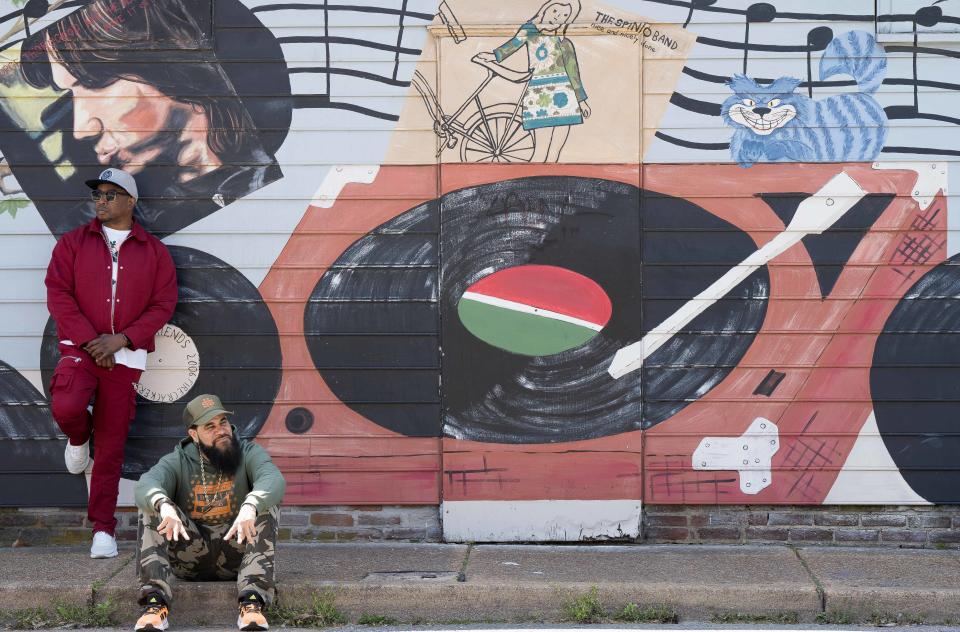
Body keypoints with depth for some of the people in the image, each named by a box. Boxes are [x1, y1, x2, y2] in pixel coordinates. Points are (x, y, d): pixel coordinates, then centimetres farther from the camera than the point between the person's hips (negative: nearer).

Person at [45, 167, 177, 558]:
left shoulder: (153, 251, 6)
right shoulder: (73, 243, 6)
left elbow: (163, 304, 1)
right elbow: (58, 295, -2)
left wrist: (120, 339, -12)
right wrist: (90, 340, -13)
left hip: (125, 356, 0)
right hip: (81, 348, 0)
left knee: (111, 446, 0)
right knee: (66, 407, -29)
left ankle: (103, 529, 9)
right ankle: (79, 437, 9)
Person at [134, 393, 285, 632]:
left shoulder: (249, 454, 0)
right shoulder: (177, 462, 1)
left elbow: (274, 480, -23)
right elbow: (146, 485, -20)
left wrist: (250, 507, -46)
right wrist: (164, 506, -45)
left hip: (236, 554, -1)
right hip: (189, 556, 1)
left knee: (266, 505, -24)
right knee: (152, 508, -20)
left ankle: (252, 603, -38)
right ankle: (155, 602, -35)